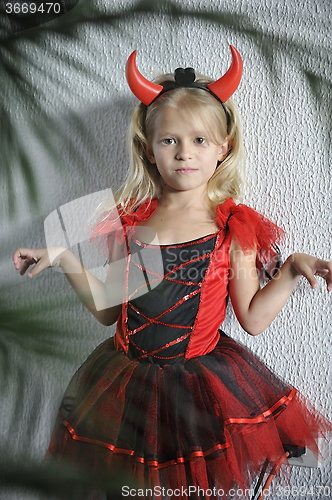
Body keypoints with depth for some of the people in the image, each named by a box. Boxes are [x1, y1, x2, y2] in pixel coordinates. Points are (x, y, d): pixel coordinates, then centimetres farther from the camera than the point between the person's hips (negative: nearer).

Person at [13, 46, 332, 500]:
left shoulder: (234, 227, -8)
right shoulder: (128, 222, -3)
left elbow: (253, 318, -7)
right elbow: (109, 310, 2)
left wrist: (294, 269, -16)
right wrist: (64, 257, -3)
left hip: (204, 385, -2)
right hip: (130, 385, 2)